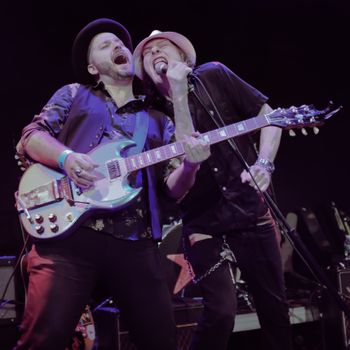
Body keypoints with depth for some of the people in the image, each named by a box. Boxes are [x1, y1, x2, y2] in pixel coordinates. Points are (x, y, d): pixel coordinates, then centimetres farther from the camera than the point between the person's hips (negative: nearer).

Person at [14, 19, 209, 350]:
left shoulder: (157, 121, 25)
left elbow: (171, 186, 17)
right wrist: (65, 157, -13)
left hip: (135, 243, 3)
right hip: (69, 230, -3)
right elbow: (29, 138, 8)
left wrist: (189, 164, -6)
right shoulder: (74, 94, 19)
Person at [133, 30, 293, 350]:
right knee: (221, 310, -15)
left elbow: (268, 115, 3)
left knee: (275, 306, 10)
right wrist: (179, 92, -22)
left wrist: (264, 163, -11)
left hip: (251, 209, 2)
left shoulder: (214, 75, 1)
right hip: (204, 224, -2)